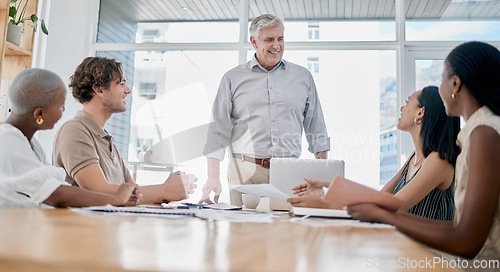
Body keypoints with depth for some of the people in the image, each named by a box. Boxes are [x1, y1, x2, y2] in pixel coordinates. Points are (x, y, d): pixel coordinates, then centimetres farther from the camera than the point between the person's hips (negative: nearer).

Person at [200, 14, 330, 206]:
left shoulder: (303, 77, 13)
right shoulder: (233, 79, 8)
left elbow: (317, 130, 16)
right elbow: (218, 130, 5)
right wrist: (213, 177, -4)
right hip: (246, 171, -1)